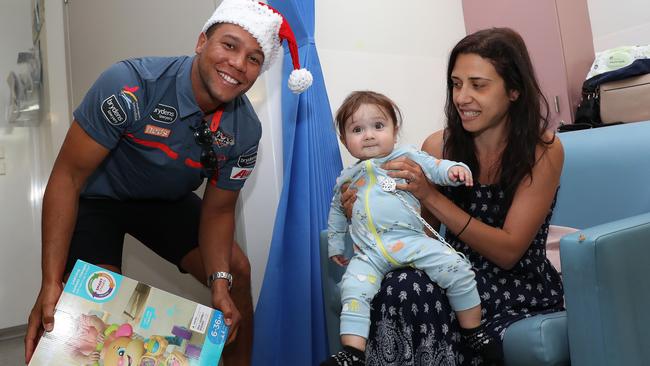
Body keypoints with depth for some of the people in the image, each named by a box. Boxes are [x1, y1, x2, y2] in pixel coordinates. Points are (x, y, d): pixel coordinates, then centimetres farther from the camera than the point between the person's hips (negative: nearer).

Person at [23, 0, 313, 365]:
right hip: (97, 197, -3)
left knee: (237, 272, -2)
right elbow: (67, 177, -27)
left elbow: (218, 209, -8)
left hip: (167, 200, 4)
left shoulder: (245, 129, -20)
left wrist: (220, 283, -23)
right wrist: (51, 284, -30)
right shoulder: (130, 85, -33)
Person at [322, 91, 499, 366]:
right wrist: (335, 244, 34)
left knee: (456, 268, -15)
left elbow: (433, 166, 3)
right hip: (369, 252, 2)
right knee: (354, 289, -22)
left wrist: (453, 169, -20)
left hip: (412, 240, -2)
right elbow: (336, 212, 33)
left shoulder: (407, 157, 11)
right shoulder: (346, 178, 20)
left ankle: (474, 331, 4)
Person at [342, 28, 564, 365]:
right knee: (401, 286, -30)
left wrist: (430, 195, -24)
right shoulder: (438, 146, -3)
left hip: (520, 293, -2)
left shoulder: (543, 150, -8)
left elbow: (508, 251, -15)